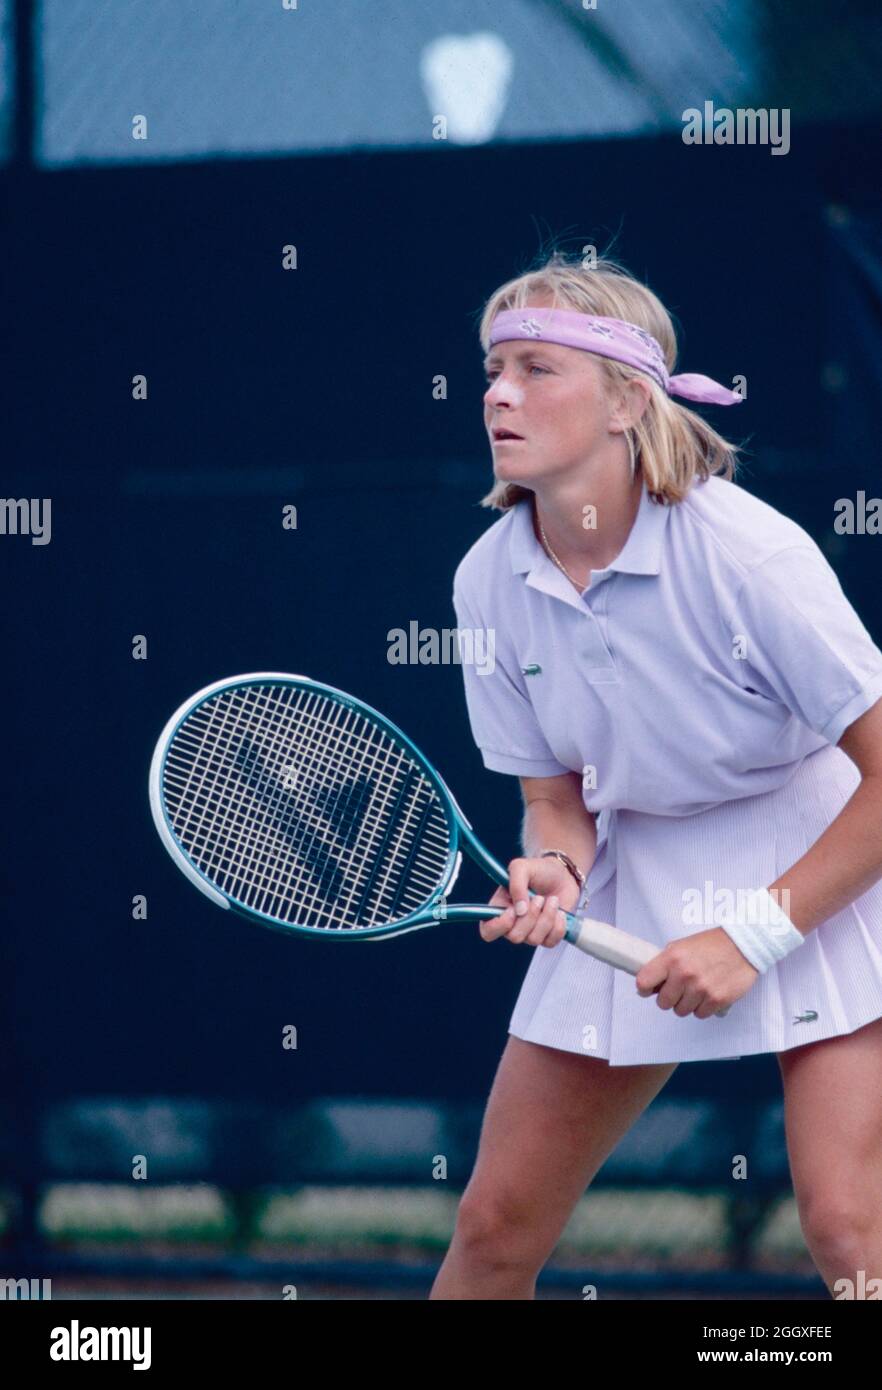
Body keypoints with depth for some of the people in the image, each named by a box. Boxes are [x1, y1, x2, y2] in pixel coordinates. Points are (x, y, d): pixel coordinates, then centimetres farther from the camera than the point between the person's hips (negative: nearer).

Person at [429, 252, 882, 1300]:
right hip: (634, 872, 5)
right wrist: (553, 872, -17)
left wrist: (756, 935, -21)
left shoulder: (746, 552, -24)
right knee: (494, 1225, 1)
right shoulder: (490, 582, -7)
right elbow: (556, 795, 6)